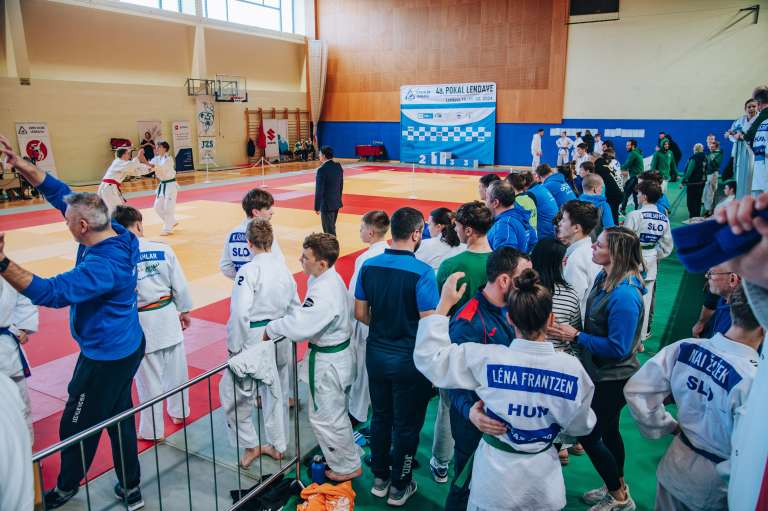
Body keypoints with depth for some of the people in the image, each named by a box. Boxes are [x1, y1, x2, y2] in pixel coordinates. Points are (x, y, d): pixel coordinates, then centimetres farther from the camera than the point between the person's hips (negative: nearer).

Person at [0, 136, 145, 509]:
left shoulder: (103, 265, -30)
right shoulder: (114, 233, -5)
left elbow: (51, 293, -36)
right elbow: (60, 193, 3)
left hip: (106, 356, -9)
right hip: (126, 347, 9)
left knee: (76, 426, 13)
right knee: (119, 417, 20)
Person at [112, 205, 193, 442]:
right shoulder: (163, 249, -10)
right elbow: (180, 285, -1)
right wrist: (184, 311, 15)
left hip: (140, 323, -3)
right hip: (168, 316, 3)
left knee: (149, 379, 10)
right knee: (176, 370, 21)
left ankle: (152, 431, 25)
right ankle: (179, 413, 42)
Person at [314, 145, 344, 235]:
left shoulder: (322, 169, -20)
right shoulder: (338, 166, 3)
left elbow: (319, 190, -18)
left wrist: (317, 207, -10)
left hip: (326, 204, -8)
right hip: (336, 202, 8)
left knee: (329, 230, 1)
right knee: (331, 227, 21)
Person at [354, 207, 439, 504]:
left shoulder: (369, 265, -5)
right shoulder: (422, 272, -22)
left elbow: (360, 313, 2)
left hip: (376, 354, 5)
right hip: (409, 360, -5)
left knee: (380, 417, 21)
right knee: (406, 425, 13)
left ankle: (380, 478, 37)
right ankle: (399, 487, 29)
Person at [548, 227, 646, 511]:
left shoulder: (624, 295, -30)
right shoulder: (605, 279, -2)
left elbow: (617, 348, -28)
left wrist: (576, 337, -23)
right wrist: (574, 333, -2)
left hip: (613, 379, -9)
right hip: (602, 373, 9)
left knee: (588, 435, 6)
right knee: (608, 430, 24)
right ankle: (616, 487, 45)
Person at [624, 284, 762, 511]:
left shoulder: (684, 348, -16)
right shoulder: (754, 381, -30)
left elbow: (636, 390, -10)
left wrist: (666, 426, 2)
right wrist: (726, 474, -9)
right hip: (713, 488, -4)